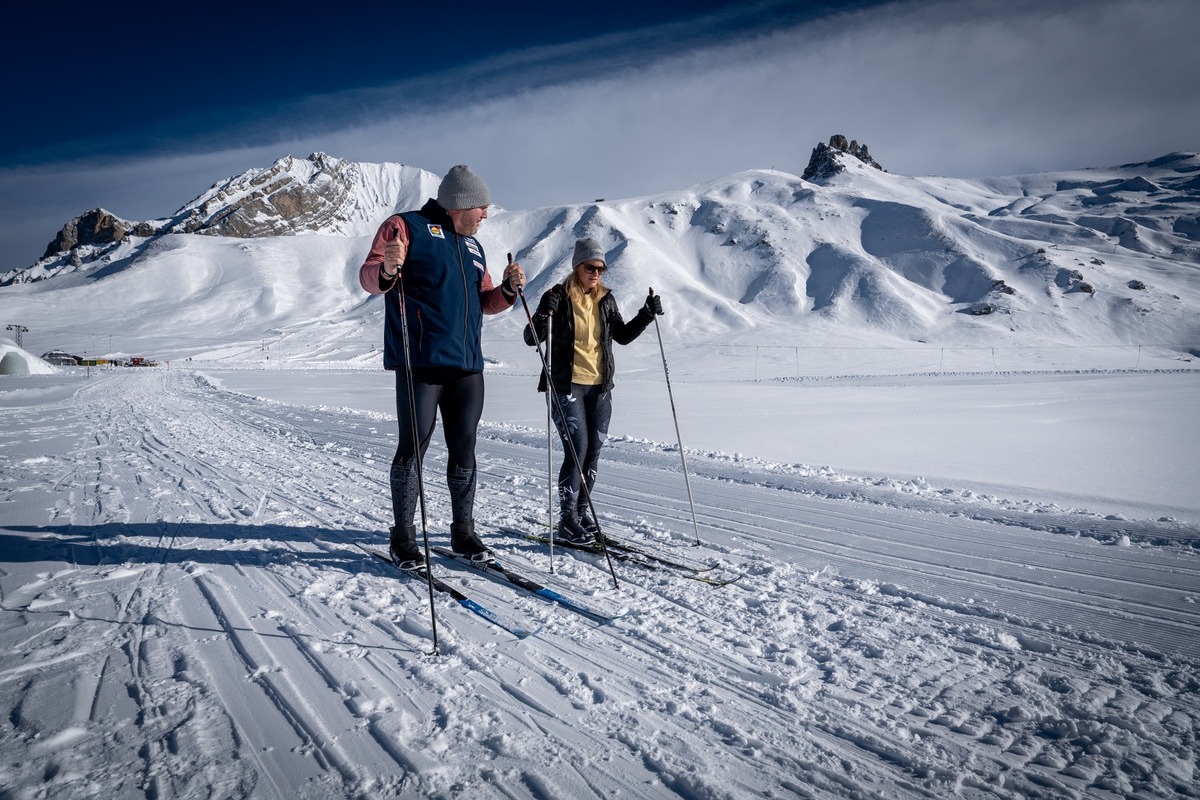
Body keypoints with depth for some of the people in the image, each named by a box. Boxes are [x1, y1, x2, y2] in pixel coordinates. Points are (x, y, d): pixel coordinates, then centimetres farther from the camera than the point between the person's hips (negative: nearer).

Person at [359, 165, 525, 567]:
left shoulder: (472, 245, 22)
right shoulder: (406, 227, 1)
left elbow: (484, 302, 25)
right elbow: (368, 276, -7)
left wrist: (508, 289, 4)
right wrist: (387, 269, -30)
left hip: (467, 364, 7)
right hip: (421, 361, -6)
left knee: (464, 450, 8)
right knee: (414, 447, -3)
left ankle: (463, 531, 19)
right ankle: (403, 537, 9)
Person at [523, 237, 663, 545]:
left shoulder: (605, 299, 11)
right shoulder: (558, 297, -5)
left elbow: (623, 336, 20)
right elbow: (531, 338, -9)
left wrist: (647, 314, 7)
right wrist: (545, 313, -27)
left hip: (600, 387, 6)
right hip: (567, 386, -5)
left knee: (594, 450, 7)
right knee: (577, 448, -11)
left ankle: (581, 511, 22)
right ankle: (567, 520, 0)